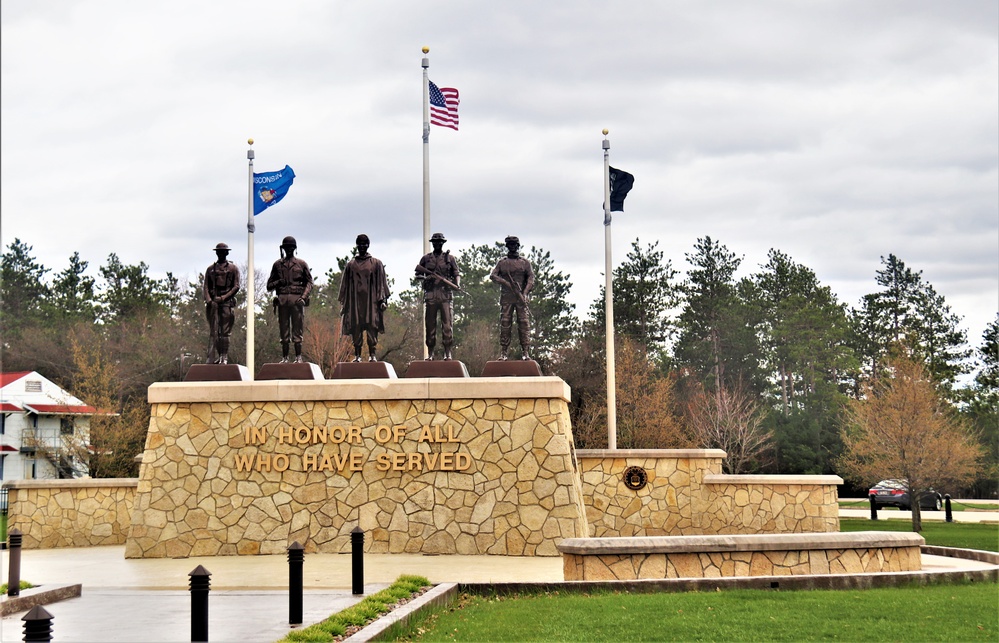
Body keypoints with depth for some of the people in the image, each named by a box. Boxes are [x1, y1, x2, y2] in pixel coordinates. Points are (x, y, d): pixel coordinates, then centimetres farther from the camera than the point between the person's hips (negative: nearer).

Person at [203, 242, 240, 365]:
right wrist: (208, 300, -7)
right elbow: (206, 287, 11)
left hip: (226, 301, -2)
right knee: (214, 331, -2)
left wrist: (223, 298, -10)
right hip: (213, 303, 2)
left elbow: (236, 287, 1)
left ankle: (224, 357, -2)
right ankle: (214, 357, -3)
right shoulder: (210, 269, 17)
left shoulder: (233, 268, 9)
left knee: (225, 331, -4)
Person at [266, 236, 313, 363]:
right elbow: (269, 285, 17)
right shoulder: (277, 264, 15)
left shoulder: (301, 264, 11)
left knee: (297, 329, -4)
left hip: (297, 299, -2)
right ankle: (284, 357, 4)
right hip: (282, 300, 2)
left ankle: (298, 357, -2)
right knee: (284, 330, 1)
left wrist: (304, 297, -7)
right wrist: (278, 282, -5)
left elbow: (309, 282, 8)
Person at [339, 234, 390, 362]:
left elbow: (381, 282, 7)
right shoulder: (350, 265, 13)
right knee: (356, 328, -2)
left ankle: (372, 355, -6)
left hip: (371, 300, -1)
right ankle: (357, 355, 1)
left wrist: (382, 300, -3)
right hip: (355, 300, 1)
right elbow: (345, 284, 14)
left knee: (372, 327, -7)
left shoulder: (376, 264, 9)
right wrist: (343, 303, 9)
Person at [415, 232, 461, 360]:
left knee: (447, 324, -7)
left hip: (446, 294, -1)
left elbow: (456, 273, 8)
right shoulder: (426, 258, 13)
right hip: (430, 294, 1)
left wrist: (457, 284, -11)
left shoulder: (449, 258, 11)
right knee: (430, 325, 2)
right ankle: (430, 353, 7)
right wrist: (425, 278, -6)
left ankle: (447, 353, -5)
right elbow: (417, 274, 15)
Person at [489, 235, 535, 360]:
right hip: (506, 298, 1)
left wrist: (525, 293, -10)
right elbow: (493, 275, 4)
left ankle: (526, 352, -8)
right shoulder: (502, 262, 14)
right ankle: (503, 353, -1)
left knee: (524, 324, -7)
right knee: (505, 324, -2)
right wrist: (505, 282, -14)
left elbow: (531, 278, 4)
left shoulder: (525, 262, 12)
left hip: (521, 297, -1)